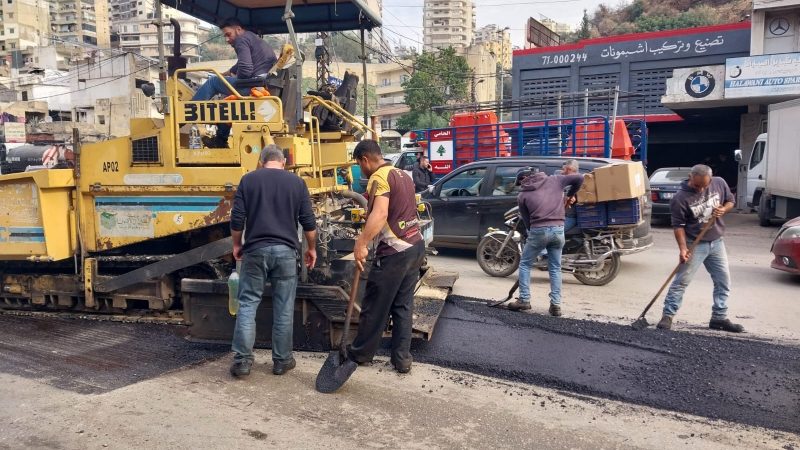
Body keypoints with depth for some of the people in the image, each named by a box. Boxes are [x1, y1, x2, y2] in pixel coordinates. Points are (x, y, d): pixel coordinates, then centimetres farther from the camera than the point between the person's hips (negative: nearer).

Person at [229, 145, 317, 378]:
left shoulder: (248, 179, 4)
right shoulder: (296, 182, 5)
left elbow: (237, 219, 0)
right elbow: (308, 222, 3)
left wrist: (237, 245, 15)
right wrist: (312, 248, 15)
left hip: (255, 249, 0)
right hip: (285, 250, 0)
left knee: (248, 303, 6)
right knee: (284, 308, 7)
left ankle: (242, 360, 4)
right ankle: (282, 360, 15)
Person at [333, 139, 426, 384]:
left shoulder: (379, 178, -13)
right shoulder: (403, 174, 15)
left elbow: (380, 214, -29)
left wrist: (361, 243, -34)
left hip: (394, 252, -9)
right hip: (416, 247, 9)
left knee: (374, 307, 3)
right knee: (403, 305, 13)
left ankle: (358, 356, 15)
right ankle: (402, 358, 17)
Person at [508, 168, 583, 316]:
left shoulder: (522, 195, 11)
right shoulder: (554, 180, 14)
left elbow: (527, 221, 9)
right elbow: (579, 178, 11)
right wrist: (570, 195, 25)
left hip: (538, 230, -2)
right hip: (558, 229, 2)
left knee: (525, 264, 15)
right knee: (555, 268, 14)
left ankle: (524, 300, 11)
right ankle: (556, 304, 8)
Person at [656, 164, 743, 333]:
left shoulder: (719, 183, -4)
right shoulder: (680, 198, -19)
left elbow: (730, 201, 11)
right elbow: (678, 225, -16)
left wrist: (723, 209, -11)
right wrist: (683, 248, -24)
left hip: (716, 242, 5)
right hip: (695, 245, -5)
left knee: (723, 281, 9)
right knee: (681, 281, -5)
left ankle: (719, 318, 21)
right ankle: (667, 315, 2)